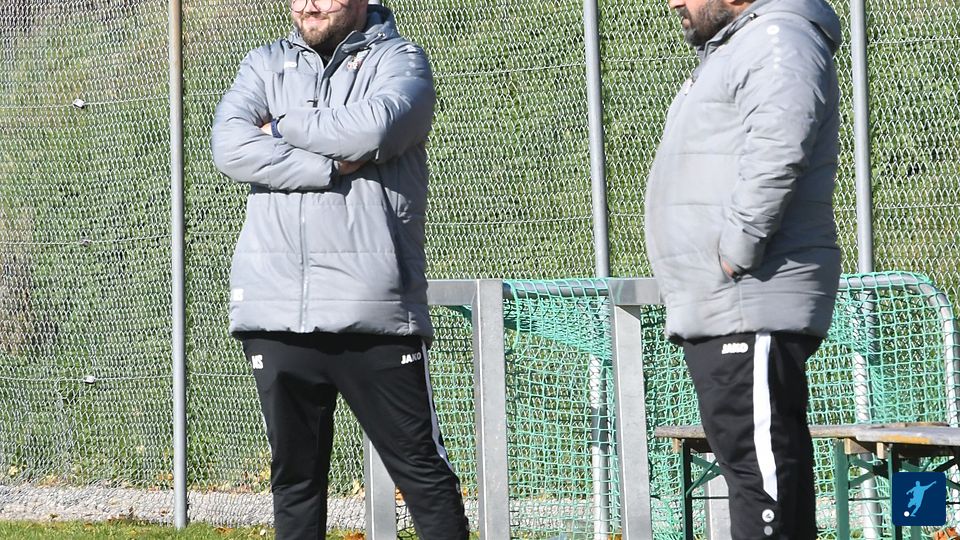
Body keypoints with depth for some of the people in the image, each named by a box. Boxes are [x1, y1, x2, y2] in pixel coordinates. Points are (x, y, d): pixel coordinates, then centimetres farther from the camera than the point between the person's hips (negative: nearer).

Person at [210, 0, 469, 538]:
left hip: (373, 311, -4)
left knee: (423, 471, -2)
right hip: (276, 309, 4)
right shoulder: (266, 65, 16)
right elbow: (231, 147, -2)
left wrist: (282, 125, -1)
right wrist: (332, 168, -10)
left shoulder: (399, 60, 6)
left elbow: (370, 131, -16)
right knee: (294, 473, 8)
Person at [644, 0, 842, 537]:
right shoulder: (731, 51, 25)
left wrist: (735, 256, -23)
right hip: (714, 311, 11)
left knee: (761, 464, -12)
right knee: (743, 454, 11)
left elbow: (776, 155, -25)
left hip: (750, 307, -11)